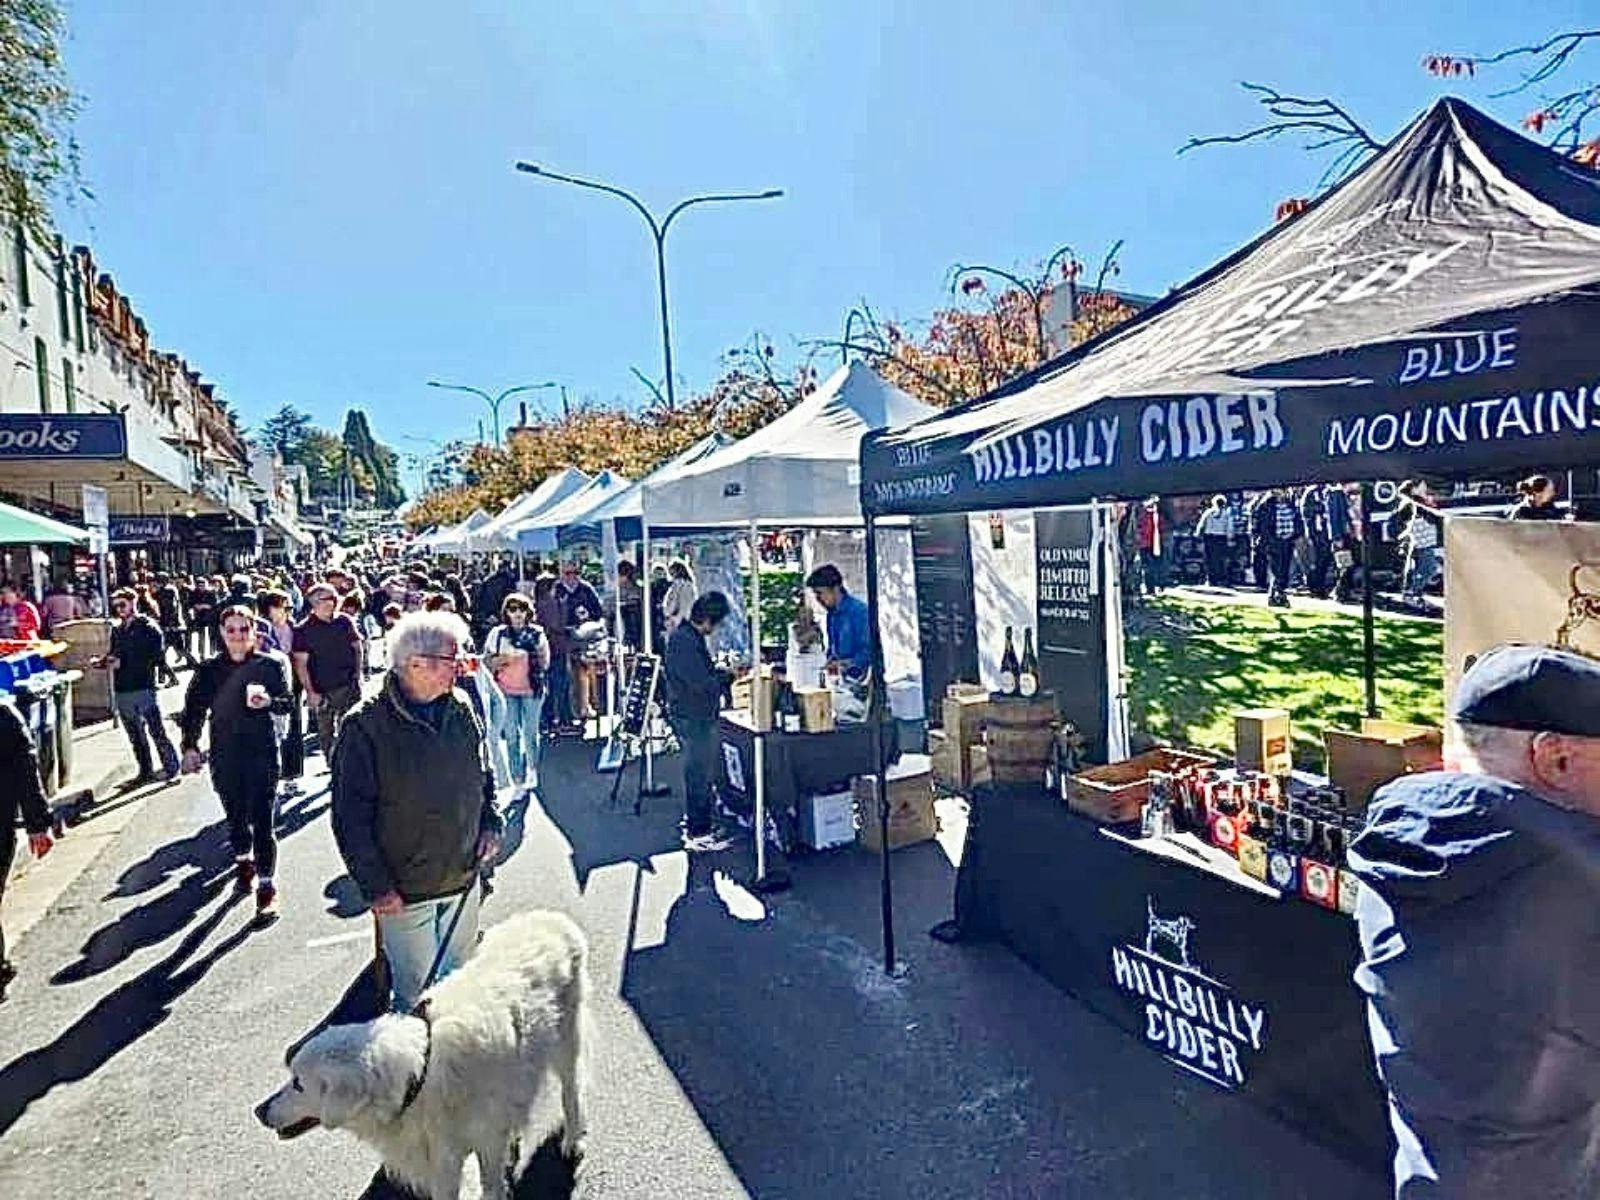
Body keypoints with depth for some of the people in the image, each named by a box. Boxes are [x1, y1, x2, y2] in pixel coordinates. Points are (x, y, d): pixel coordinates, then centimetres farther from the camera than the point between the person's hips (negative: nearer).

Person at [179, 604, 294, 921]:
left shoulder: (271, 664, -1)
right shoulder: (209, 670, 4)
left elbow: (288, 702, 0)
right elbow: (194, 709, 10)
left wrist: (269, 701, -21)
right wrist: (190, 746, 3)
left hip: (262, 752, -3)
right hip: (225, 755, 3)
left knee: (262, 820, -6)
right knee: (235, 816, 15)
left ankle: (267, 885, -1)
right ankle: (244, 864, 39)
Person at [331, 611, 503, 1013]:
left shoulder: (461, 710, -3)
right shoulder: (365, 726, -18)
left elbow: (483, 776, 13)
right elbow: (351, 817, -14)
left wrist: (490, 823, 0)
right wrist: (376, 886, -14)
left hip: (464, 876, 5)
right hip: (404, 889, -5)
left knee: (458, 973, 23)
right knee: (414, 987, 10)